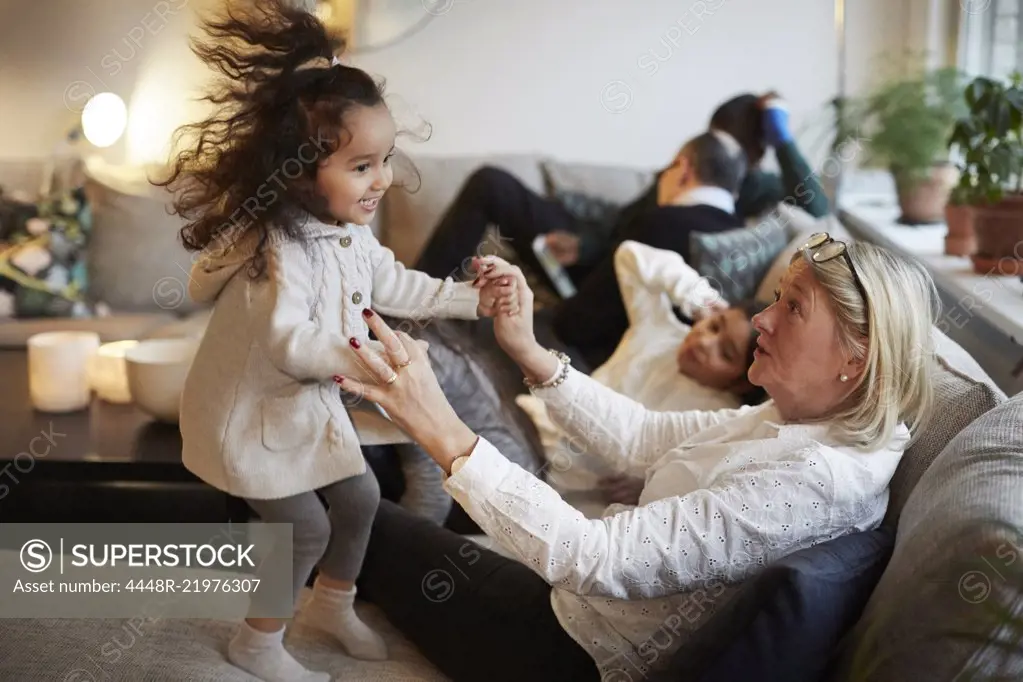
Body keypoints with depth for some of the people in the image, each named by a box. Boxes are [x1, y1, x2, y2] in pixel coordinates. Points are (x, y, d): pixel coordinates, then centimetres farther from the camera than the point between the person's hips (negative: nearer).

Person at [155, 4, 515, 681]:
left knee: (360, 496, 17)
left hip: (309, 403, 9)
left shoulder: (351, 233, -4)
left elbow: (395, 284, 10)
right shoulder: (278, 249, -33)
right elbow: (289, 342, -43)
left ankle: (333, 605, 42)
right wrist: (360, 360, -56)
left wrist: (474, 299, 4)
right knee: (307, 528, 0)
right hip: (255, 414, -9)